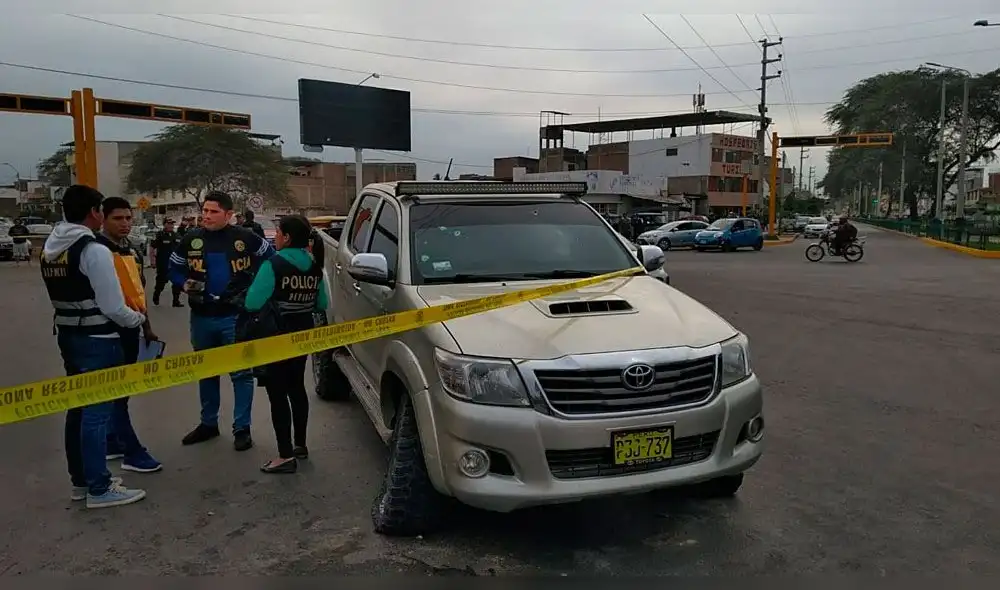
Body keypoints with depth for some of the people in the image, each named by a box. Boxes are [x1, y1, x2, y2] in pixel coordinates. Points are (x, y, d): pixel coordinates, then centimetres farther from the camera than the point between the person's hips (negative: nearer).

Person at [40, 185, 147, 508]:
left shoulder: (49, 249, 8)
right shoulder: (94, 250, -18)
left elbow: (63, 295, 10)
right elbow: (113, 307, -18)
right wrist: (139, 318, 0)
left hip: (68, 335, 9)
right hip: (97, 340, -9)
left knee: (78, 407, 16)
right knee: (96, 411, -3)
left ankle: (81, 479, 27)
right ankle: (99, 489, 5)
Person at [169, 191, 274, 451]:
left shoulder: (246, 238, -7)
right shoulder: (191, 239, 1)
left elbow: (270, 260, 7)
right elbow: (174, 269, 14)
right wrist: (185, 284, -7)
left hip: (236, 317, -4)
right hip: (202, 317, 4)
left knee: (241, 372, 1)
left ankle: (242, 428, 11)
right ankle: (208, 423, 31)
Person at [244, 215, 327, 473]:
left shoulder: (274, 265, -16)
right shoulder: (314, 267, 3)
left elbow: (252, 303, -18)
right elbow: (321, 304, 11)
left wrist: (273, 298, 1)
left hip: (277, 338, -7)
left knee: (278, 394, -3)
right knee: (297, 388, 19)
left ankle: (286, 456, -2)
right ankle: (300, 445, 28)